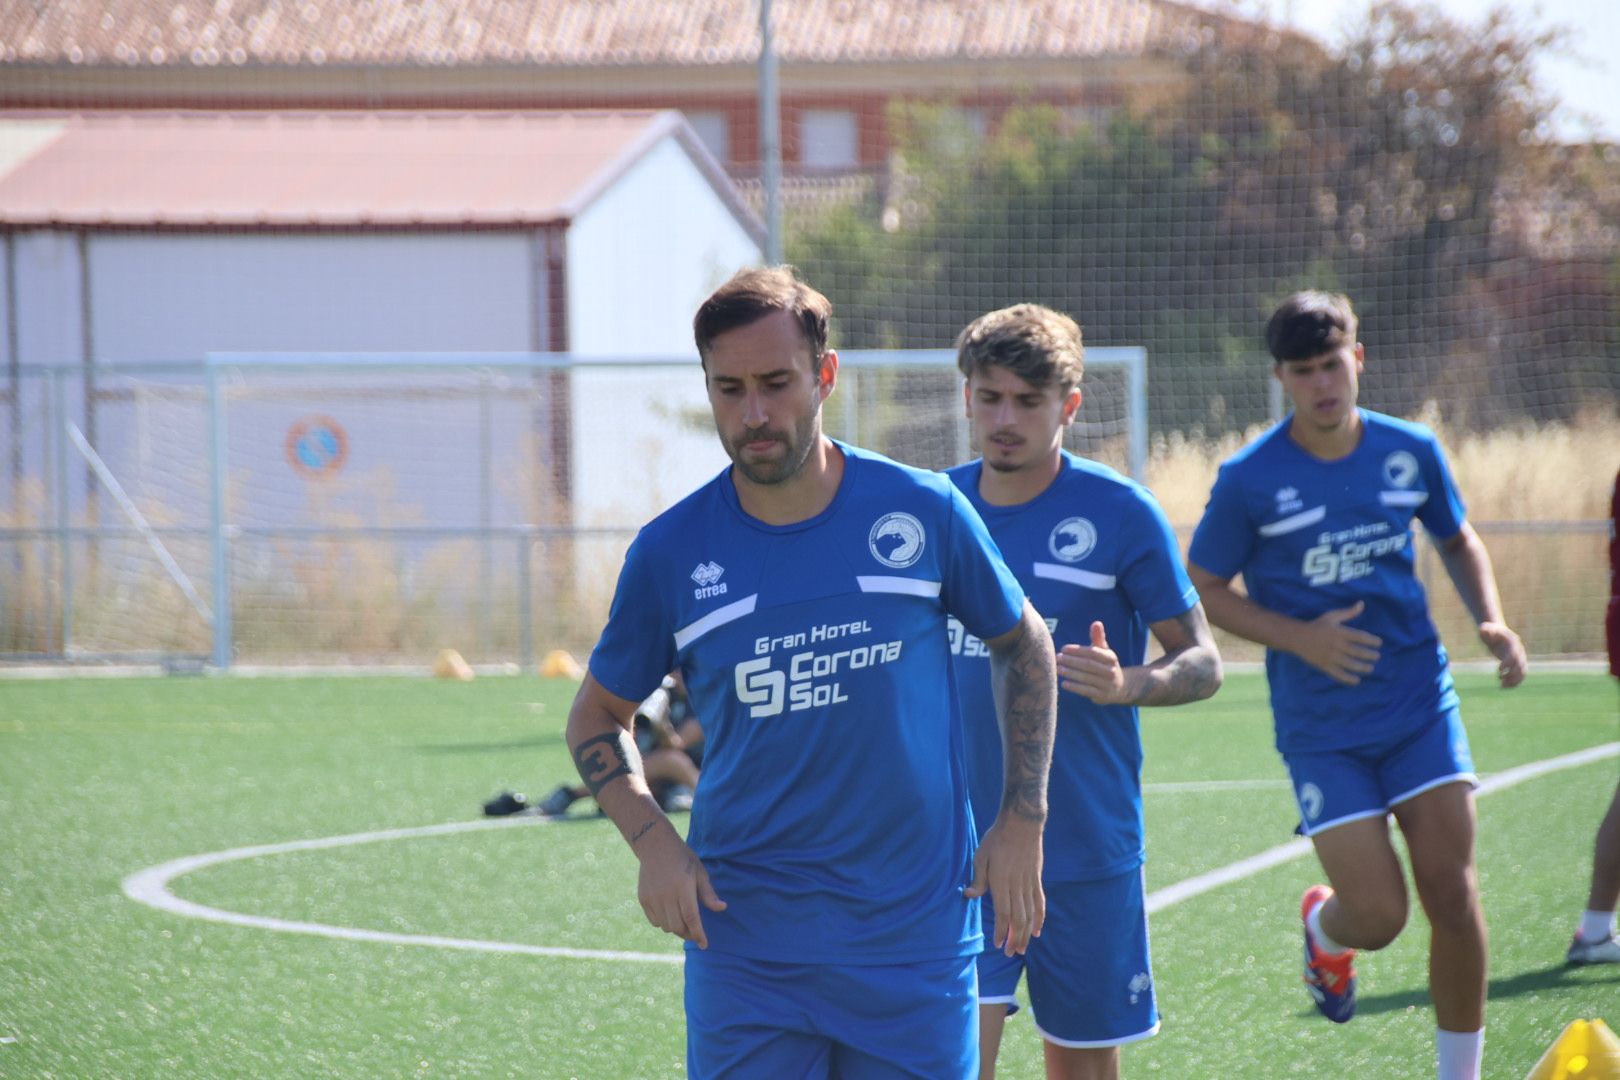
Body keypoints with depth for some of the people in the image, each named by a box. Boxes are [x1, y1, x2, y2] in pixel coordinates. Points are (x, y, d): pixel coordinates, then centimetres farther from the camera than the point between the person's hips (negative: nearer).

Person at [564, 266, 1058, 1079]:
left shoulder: (923, 512, -3)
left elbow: (1023, 646, 13)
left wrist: (1021, 824, 6)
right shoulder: (670, 552, -2)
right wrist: (652, 841, -6)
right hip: (743, 941, 0)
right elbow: (597, 715, 11)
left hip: (913, 937, 0)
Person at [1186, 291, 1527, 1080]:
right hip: (1321, 727, -3)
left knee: (1452, 895, -6)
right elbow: (1204, 590, 0)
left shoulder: (1411, 451, 1)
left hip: (1420, 703, 3)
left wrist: (1491, 621, 1)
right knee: (1378, 916, -8)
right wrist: (1302, 639, -14)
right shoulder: (1249, 480, -9)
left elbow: (1458, 541, 19)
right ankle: (1323, 927, 31)